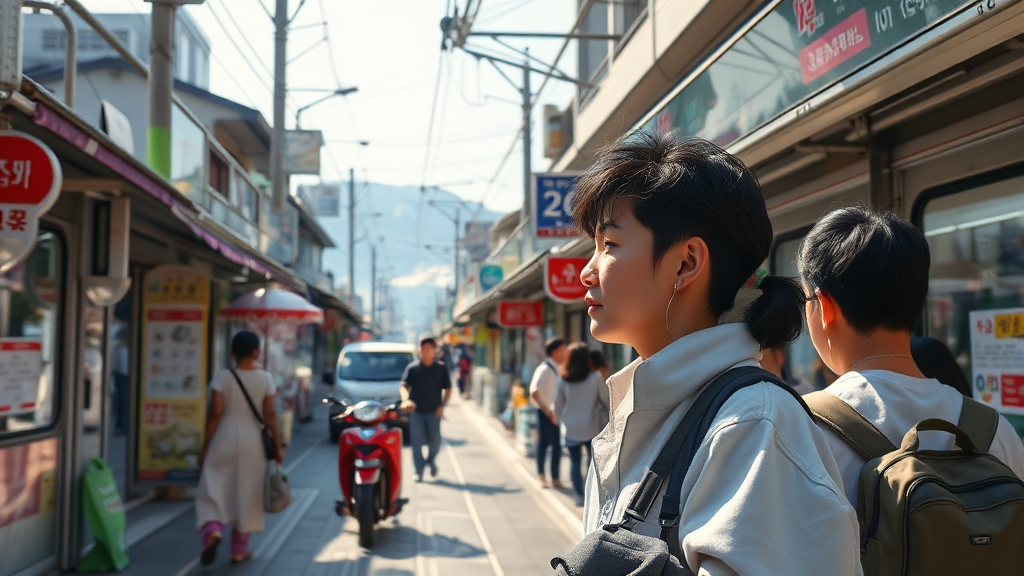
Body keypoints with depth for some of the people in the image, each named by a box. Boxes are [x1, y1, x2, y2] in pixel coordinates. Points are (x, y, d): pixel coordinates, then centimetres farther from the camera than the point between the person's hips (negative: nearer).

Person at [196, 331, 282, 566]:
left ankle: (212, 530, -22)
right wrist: (277, 446, 3)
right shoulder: (265, 378, -2)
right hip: (252, 440, 1)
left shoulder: (223, 377, -5)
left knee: (213, 491, 6)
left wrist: (204, 447, 1)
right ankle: (239, 549, 18)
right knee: (247, 496, 12)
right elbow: (269, 415, -4)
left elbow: (214, 414, -6)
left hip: (224, 440, -1)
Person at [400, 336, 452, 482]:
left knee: (435, 440, 0)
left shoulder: (441, 368, 6)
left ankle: (431, 460, 30)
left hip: (434, 411, 1)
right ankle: (419, 470, 7)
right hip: (416, 410, -1)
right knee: (417, 442, -1)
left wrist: (442, 405, -2)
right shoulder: (412, 368, 2)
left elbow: (448, 388, 11)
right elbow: (404, 385, -4)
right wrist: (406, 399, -24)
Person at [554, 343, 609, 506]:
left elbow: (558, 404, 3)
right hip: (591, 428, -1)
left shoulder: (563, 379, -3)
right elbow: (606, 399, -3)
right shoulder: (595, 378, -9)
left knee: (575, 462, 9)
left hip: (570, 428, 2)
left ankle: (579, 496, 10)